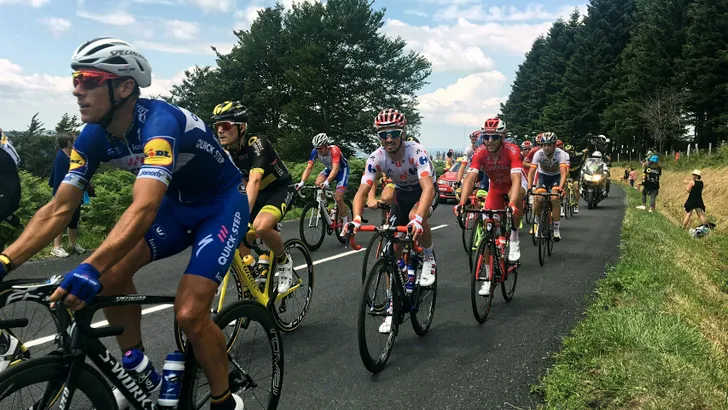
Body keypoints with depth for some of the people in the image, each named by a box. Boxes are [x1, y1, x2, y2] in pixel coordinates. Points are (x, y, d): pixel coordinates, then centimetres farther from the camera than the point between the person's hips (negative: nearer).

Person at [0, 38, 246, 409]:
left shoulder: (159, 122, -32)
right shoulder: (93, 137, -9)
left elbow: (144, 208, -45)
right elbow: (58, 210, -9)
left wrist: (90, 269, -57)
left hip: (222, 204, -7)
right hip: (178, 204, 7)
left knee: (189, 314, -19)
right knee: (112, 273, -13)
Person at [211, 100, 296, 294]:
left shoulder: (257, 144, -28)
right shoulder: (224, 153, -7)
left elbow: (254, 180, -41)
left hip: (281, 189, -7)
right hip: (258, 193, 7)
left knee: (261, 226, -34)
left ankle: (284, 261, -5)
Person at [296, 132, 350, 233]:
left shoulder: (334, 150, -34)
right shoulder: (315, 152, -20)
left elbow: (335, 169, -45)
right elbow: (308, 168, -22)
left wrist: (327, 182, -61)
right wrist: (302, 182, -38)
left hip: (342, 170, -5)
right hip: (329, 169, 5)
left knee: (338, 198, -18)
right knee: (318, 184, -26)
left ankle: (346, 224, 1)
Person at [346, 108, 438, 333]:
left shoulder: (416, 152, -33)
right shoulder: (376, 157, -22)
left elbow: (428, 187, -46)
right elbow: (362, 192, -26)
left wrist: (418, 218, -62)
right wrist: (356, 219, -45)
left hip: (425, 192, -4)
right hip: (402, 193, 4)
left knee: (415, 217, -38)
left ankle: (429, 258, -8)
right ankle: (392, 307, 7)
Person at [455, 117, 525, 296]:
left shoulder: (512, 151, -32)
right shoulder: (480, 154, -25)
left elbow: (516, 180, -43)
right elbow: (470, 179, -33)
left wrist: (511, 205, -58)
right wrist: (462, 203, -49)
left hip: (515, 185, -2)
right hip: (496, 188, 3)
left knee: (516, 195, -40)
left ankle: (514, 237, -16)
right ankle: (489, 278, 4)